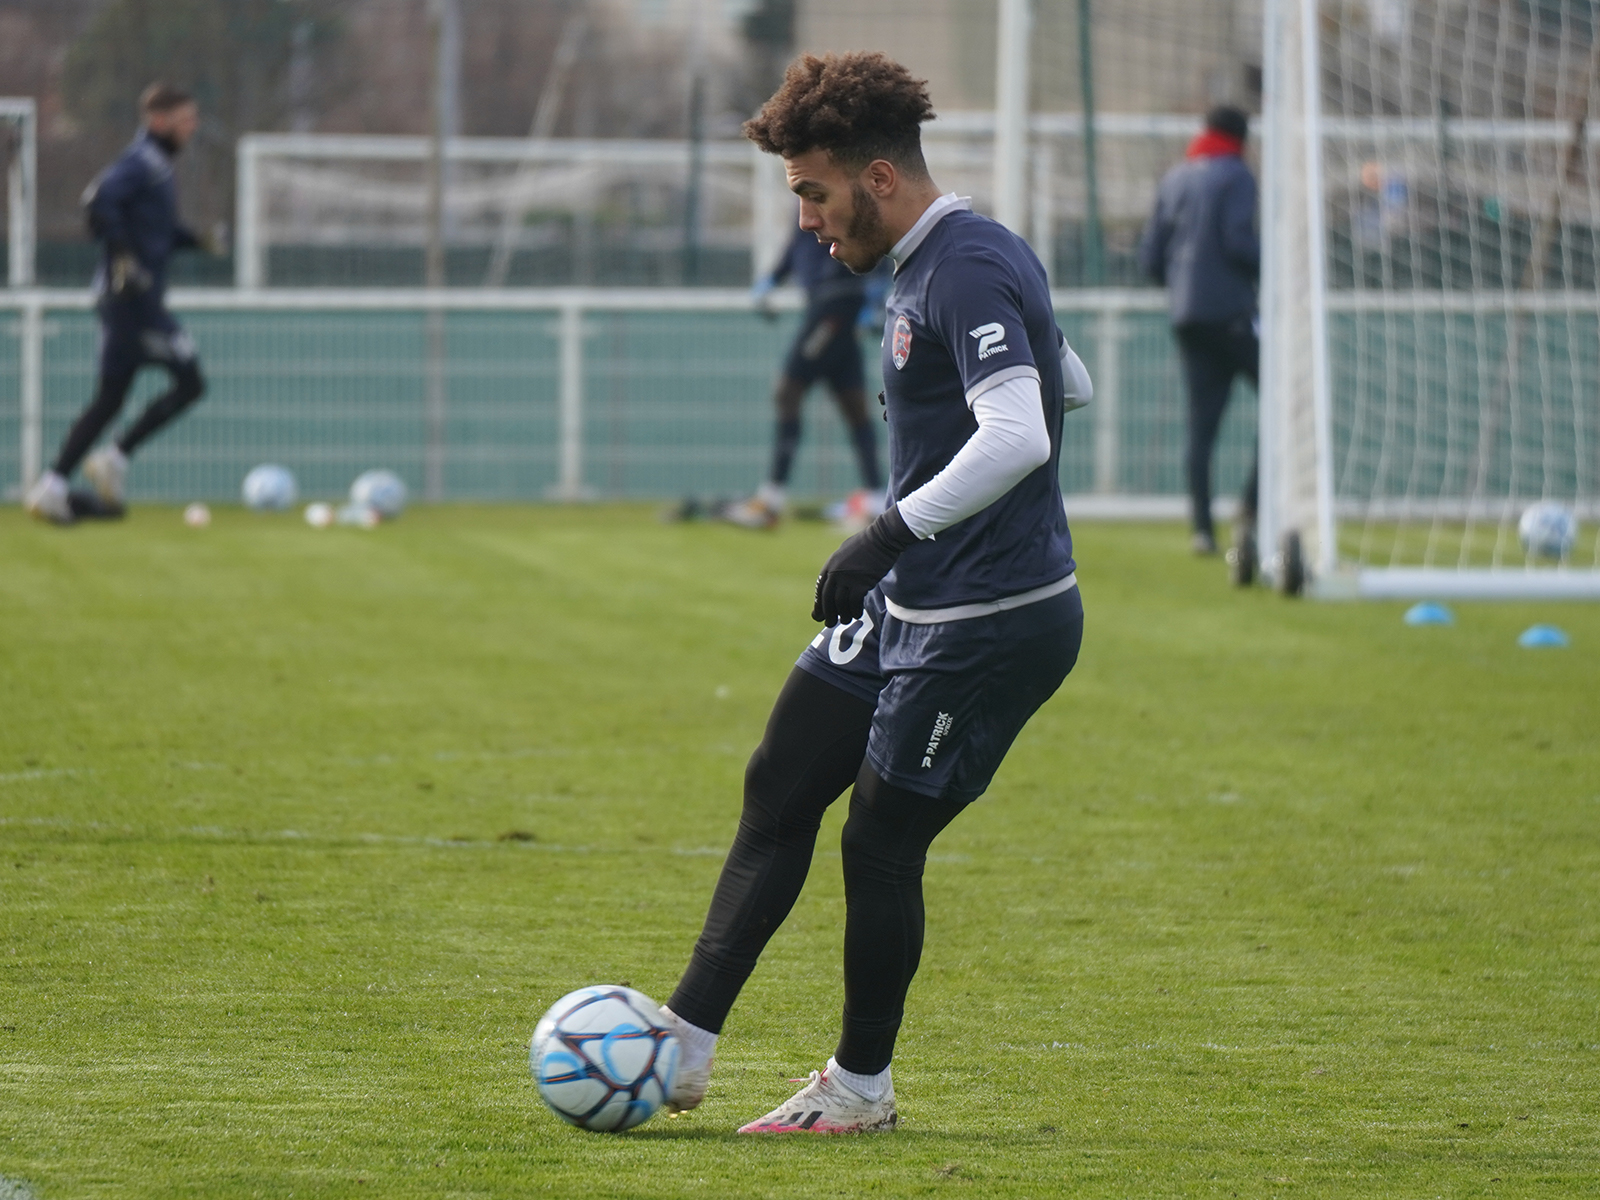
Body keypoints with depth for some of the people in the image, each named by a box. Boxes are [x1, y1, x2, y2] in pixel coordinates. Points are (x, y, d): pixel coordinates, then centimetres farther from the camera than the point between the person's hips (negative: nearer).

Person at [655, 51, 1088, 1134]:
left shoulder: (968, 272, -21)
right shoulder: (931, 263, 11)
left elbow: (1020, 436, -33)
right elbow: (1067, 385, 24)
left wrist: (893, 532, -31)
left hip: (991, 625, -11)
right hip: (911, 603, 11)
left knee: (881, 842, -1)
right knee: (778, 794, 10)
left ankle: (862, 1088, 17)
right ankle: (686, 1046, 14)